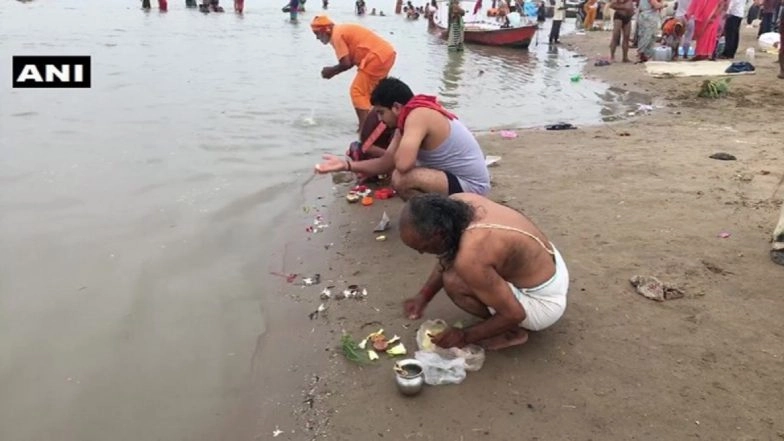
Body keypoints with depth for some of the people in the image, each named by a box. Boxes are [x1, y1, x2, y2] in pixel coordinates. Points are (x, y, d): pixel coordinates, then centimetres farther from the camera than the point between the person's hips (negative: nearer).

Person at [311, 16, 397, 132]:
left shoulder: (336, 35, -7)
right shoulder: (342, 30, 22)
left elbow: (346, 64, -12)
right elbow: (351, 61, 19)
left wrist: (331, 71, 4)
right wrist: (333, 71, 13)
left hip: (377, 56, -10)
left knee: (358, 92, -5)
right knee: (371, 91, 22)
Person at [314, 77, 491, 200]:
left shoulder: (417, 116, -22)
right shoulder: (407, 120, 7)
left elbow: (402, 164, -36)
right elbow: (386, 163, 9)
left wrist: (401, 148, -12)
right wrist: (347, 165, 1)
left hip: (470, 185, -10)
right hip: (462, 178, 10)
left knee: (402, 179, -29)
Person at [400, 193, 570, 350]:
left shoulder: (469, 258, -35)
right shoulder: (457, 203, -11)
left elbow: (515, 315, -24)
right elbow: (447, 259, 8)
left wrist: (465, 336, -12)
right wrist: (424, 295, 2)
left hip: (545, 301, -8)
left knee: (453, 282, -20)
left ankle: (511, 332, 1)